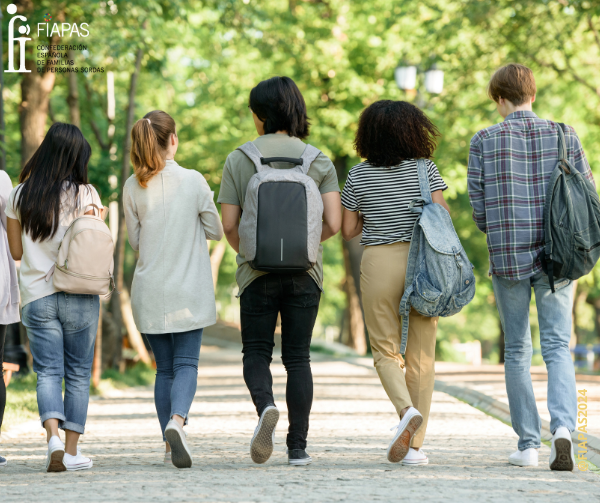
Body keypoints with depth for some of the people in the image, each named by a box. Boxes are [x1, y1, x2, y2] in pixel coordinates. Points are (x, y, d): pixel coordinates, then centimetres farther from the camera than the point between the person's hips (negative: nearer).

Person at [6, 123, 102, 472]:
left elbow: (16, 251, 8)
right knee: (78, 373, 7)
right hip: (79, 296, -2)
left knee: (48, 371, 2)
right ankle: (72, 450, 7)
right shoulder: (85, 194, -6)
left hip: (36, 296, 2)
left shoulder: (19, 196, 3)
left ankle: (53, 436, -21)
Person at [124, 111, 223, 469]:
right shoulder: (193, 181, -8)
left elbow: (135, 241, 6)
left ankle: (170, 444, 10)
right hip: (188, 290, -2)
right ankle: (176, 421, -26)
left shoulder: (134, 187, -1)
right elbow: (216, 231, 1)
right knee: (186, 363, 0)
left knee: (164, 367, 11)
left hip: (149, 290, 3)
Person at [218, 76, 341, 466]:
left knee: (257, 353, 9)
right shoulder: (319, 161, 2)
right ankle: (298, 446, 6)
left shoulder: (238, 160, -1)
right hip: (305, 273, 1)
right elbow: (333, 224, -5)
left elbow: (229, 225, -3)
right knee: (298, 357, 9)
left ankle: (266, 407, -21)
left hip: (257, 272, -1)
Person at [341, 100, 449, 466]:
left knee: (386, 352, 8)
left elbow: (348, 230, 6)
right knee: (421, 355, 6)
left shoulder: (359, 176, 1)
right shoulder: (424, 169, 0)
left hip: (378, 262, 0)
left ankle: (407, 410, -22)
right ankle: (415, 446, 4)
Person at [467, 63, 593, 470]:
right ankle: (563, 426, -21)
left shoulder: (484, 141, -1)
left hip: (508, 257, 0)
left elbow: (478, 209, 0)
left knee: (517, 350, 11)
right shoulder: (565, 136, 2)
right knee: (558, 347, 2)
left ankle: (528, 444, 13)